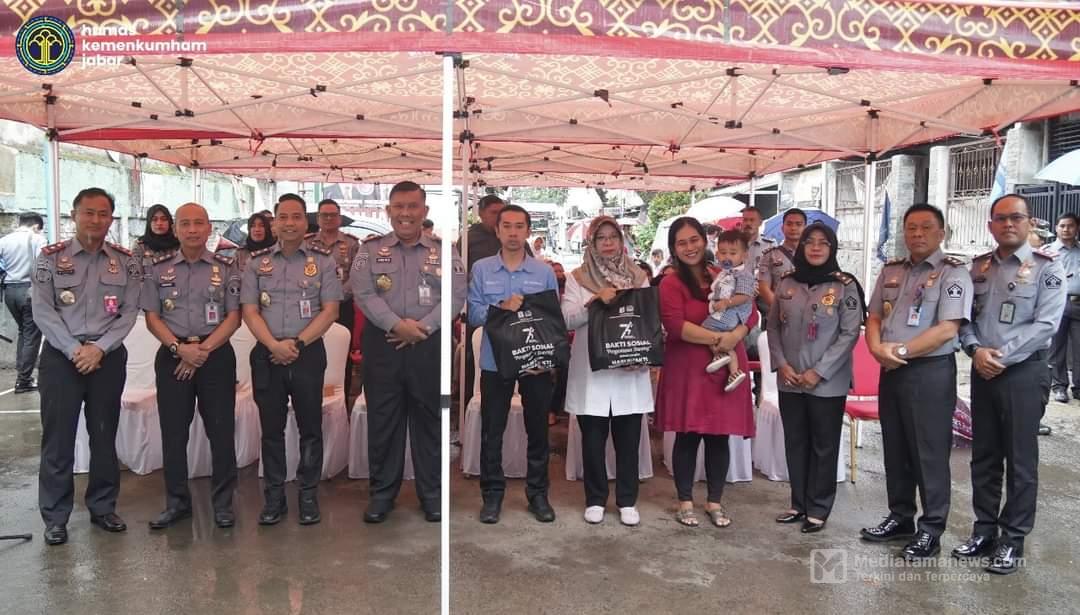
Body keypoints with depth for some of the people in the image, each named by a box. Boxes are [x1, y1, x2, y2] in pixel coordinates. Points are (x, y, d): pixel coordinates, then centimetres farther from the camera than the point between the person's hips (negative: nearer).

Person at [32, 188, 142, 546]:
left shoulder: (126, 263, 5)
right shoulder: (50, 257, 0)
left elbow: (129, 312, 0)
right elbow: (42, 310, -5)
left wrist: (99, 348, -12)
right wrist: (74, 350, -14)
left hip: (109, 356, 2)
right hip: (61, 355, -1)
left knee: (105, 435, 9)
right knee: (58, 438, 2)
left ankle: (102, 507, 22)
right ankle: (55, 517, 13)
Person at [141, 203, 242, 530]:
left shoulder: (227, 267, 3)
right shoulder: (159, 267, 7)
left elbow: (233, 316, -1)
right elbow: (152, 316, 4)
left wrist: (204, 348, -12)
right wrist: (179, 347, -11)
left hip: (216, 353, -1)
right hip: (172, 354, 2)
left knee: (221, 430, 0)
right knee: (173, 431, 6)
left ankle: (223, 502, 13)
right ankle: (177, 502, 20)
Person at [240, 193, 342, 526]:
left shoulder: (323, 260, 3)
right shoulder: (257, 262, 8)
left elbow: (330, 310, -3)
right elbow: (249, 311, 2)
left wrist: (297, 343, -12)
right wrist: (275, 345, -12)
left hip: (308, 353, -2)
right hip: (267, 355, 2)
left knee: (310, 427, 5)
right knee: (271, 429, 8)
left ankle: (309, 496, 16)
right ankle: (274, 497, 19)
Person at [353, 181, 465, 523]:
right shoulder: (370, 250, 7)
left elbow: (456, 295, -2)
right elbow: (364, 294, -4)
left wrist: (422, 327, -13)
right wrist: (396, 325, -16)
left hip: (430, 345, 0)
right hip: (383, 344, 0)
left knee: (429, 419, 7)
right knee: (382, 420, 6)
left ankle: (432, 492, 19)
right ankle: (382, 491, 19)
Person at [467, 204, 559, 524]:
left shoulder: (545, 272, 2)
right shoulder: (481, 269, 1)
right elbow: (473, 314, -7)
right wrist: (502, 308, -24)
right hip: (495, 362, 0)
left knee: (538, 429, 10)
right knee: (491, 432, 7)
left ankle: (538, 494, 23)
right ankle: (492, 495, 20)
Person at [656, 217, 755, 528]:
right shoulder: (671, 284, -4)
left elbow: (751, 312, 4)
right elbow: (676, 326, -17)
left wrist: (734, 336, -15)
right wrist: (716, 338, -21)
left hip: (726, 368, 4)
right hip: (687, 371, -4)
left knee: (720, 437, 9)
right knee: (688, 437, 4)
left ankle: (715, 502, 22)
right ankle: (685, 501, 18)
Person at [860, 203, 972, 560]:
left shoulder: (952, 273, -8)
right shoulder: (891, 271, 12)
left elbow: (947, 329, -17)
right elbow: (873, 318, 12)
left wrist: (901, 350, -16)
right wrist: (877, 348, -7)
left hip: (931, 372, -6)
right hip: (890, 371, 7)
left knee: (930, 453, 1)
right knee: (895, 450, 14)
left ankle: (931, 530, 13)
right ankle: (900, 519, 28)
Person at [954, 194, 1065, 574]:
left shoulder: (1047, 268, -5)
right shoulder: (977, 268, 9)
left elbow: (1046, 324, -13)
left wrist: (1001, 355, -18)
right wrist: (976, 350, -11)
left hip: (1023, 373, -4)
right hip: (982, 372, 5)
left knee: (1020, 460, 3)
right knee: (983, 456, 11)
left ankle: (1013, 539, 13)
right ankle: (984, 529, 23)